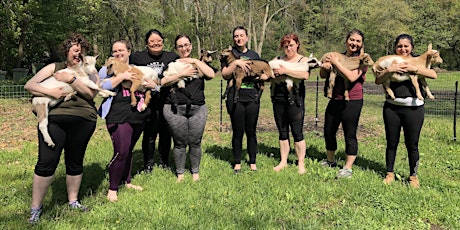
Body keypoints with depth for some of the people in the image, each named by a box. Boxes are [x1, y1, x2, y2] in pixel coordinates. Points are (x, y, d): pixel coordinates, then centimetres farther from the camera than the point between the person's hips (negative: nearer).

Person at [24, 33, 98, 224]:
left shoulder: (88, 71, 12)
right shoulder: (54, 68, 13)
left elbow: (91, 93, -6)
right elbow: (29, 85, 5)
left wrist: (70, 79, -14)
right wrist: (51, 92, -11)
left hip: (82, 121, 1)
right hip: (53, 119, 0)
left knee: (75, 163, 10)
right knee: (46, 162, -4)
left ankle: (73, 201, 26)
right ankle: (36, 207, 9)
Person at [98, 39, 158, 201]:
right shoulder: (107, 69, 5)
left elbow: (155, 87, 21)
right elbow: (101, 87, -12)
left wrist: (152, 85, -2)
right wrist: (121, 77, -16)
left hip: (138, 117, 5)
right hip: (119, 117, -5)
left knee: (129, 150, 14)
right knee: (121, 152, -12)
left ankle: (127, 181, 29)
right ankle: (112, 189, 3)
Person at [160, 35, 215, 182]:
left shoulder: (198, 63, 14)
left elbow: (211, 74, -5)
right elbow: (164, 82, -7)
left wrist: (195, 61, -3)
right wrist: (183, 73, -11)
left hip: (198, 109, 2)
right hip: (175, 110, -1)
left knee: (195, 142, 4)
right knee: (180, 143, 4)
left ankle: (195, 171, 22)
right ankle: (180, 173, 20)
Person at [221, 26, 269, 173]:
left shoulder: (254, 55, 15)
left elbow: (262, 73, 21)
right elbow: (225, 75, -6)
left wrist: (264, 76, -1)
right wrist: (236, 63, -17)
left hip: (252, 97, 2)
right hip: (235, 97, -2)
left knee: (251, 131, 7)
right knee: (238, 131, 3)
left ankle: (252, 162, 18)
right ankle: (237, 162, 16)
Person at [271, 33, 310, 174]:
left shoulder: (303, 60, 0)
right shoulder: (277, 60, 14)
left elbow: (305, 75, -19)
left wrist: (285, 71, -21)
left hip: (295, 100, -4)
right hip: (278, 99, 5)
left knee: (297, 132, -1)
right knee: (282, 132, 11)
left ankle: (301, 164, 11)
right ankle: (283, 161, 22)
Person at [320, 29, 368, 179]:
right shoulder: (337, 56, 14)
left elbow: (352, 77, -20)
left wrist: (336, 63, -17)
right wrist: (325, 66, -5)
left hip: (352, 101, -7)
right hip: (335, 100, 7)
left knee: (350, 135, -1)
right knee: (328, 131, 15)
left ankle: (348, 169, 10)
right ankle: (330, 161, 34)